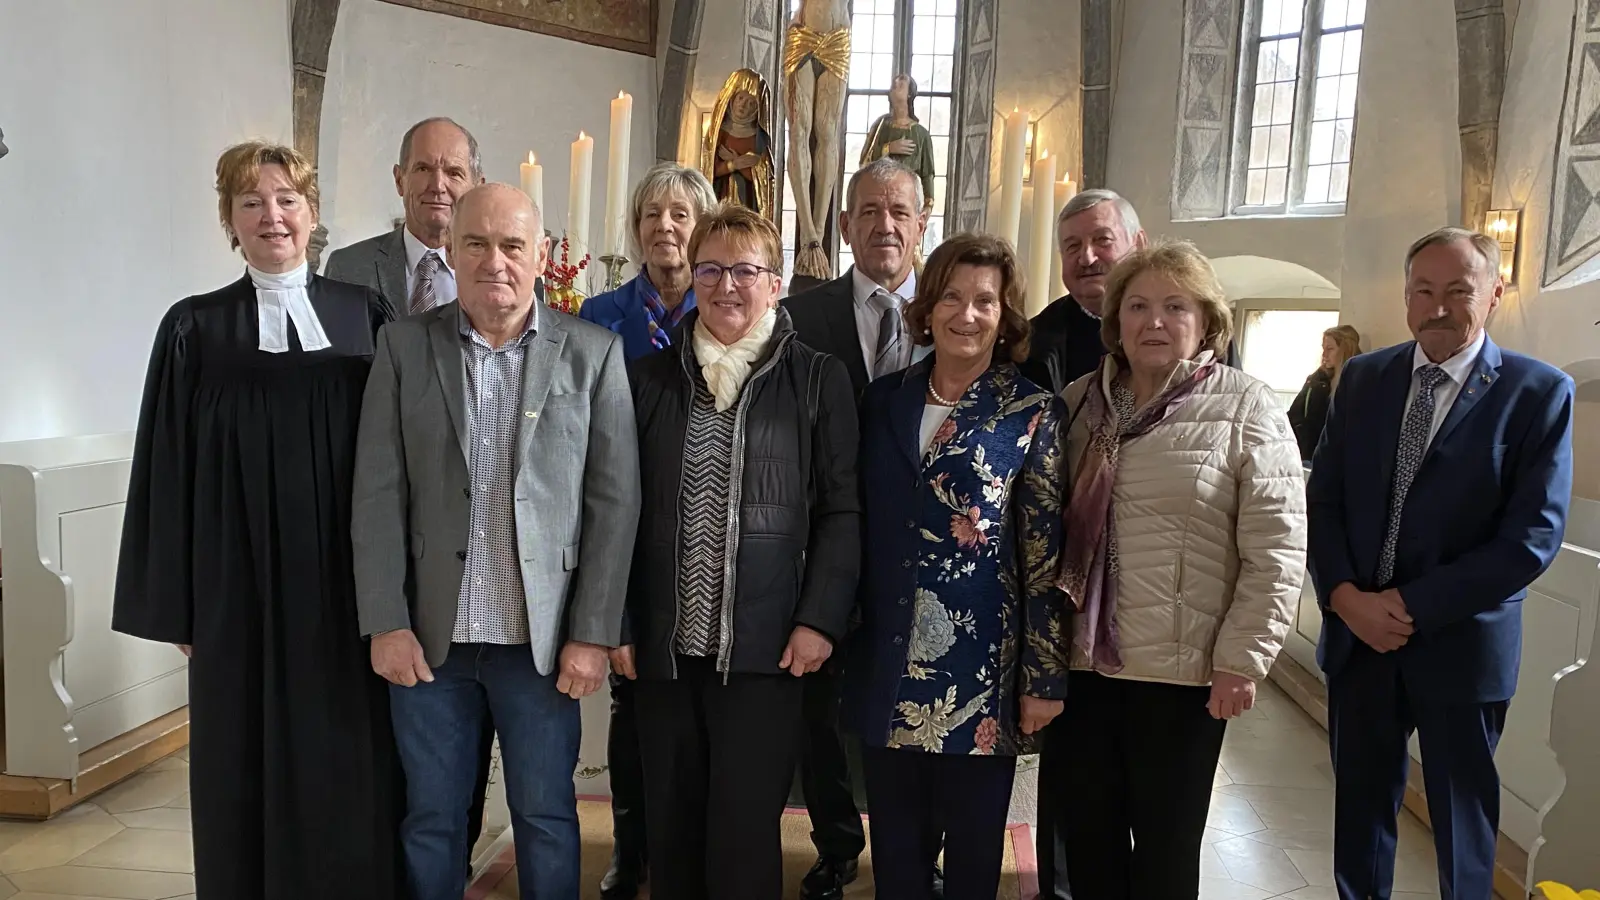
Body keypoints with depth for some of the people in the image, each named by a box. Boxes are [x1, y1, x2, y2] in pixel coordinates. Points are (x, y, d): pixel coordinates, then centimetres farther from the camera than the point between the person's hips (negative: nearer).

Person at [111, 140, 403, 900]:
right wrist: (175, 605, 1)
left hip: (349, 581, 0)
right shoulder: (194, 327, 4)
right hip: (239, 585, 0)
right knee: (249, 768, 8)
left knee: (354, 765, 6)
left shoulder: (365, 314, 4)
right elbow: (168, 470, 4)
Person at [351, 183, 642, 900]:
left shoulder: (593, 352, -2)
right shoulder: (404, 347, 2)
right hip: (428, 635, 1)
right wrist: (386, 624, -5)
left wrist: (593, 633, -6)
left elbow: (614, 500, -3)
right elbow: (378, 493, 0)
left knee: (546, 815, 11)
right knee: (430, 818, 14)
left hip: (542, 638, -1)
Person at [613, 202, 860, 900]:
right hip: (663, 644, 3)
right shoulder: (650, 378, 9)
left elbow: (841, 510, -1)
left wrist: (820, 619, -10)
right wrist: (614, 620, 4)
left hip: (765, 645, -3)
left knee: (744, 840, 1)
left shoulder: (818, 381, 2)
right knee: (670, 833, 12)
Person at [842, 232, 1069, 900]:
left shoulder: (1033, 414, -5)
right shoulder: (883, 400, 6)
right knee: (895, 846, 15)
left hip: (981, 666, -3)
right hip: (889, 663, 3)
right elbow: (860, 523, 10)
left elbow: (1046, 552, -6)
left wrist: (1044, 677, -7)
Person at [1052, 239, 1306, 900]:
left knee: (1166, 842, 13)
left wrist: (1242, 660, -13)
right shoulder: (1079, 402, 6)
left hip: (1183, 668, -3)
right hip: (1082, 658, 4)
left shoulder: (1245, 410, -7)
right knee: (1085, 830, 15)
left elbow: (1276, 551, -10)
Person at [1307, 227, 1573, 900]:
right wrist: (1345, 596, -12)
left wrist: (1413, 606, -16)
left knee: (1461, 816, 13)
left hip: (1461, 641, -3)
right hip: (1356, 633, 3)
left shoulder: (1540, 392, -7)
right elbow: (1323, 500, 3)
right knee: (1360, 801, 14)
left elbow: (1534, 535, -13)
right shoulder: (1363, 378, 4)